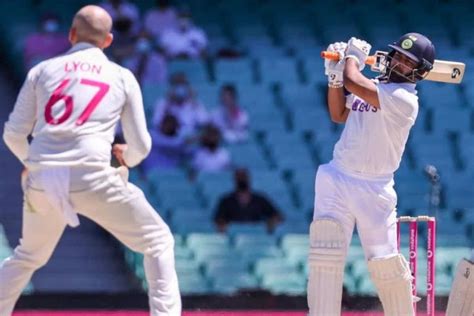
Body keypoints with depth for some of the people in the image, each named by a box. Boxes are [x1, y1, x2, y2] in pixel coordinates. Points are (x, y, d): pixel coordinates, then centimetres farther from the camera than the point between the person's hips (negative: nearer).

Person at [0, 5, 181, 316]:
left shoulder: (43, 70, 13)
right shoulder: (123, 77, 11)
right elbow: (141, 147, 10)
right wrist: (127, 157, 34)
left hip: (41, 182, 3)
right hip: (91, 179, -3)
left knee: (28, 257, 27)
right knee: (158, 243, 10)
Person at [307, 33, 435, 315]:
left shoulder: (404, 99, -17)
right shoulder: (373, 86, 8)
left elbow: (353, 82, -25)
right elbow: (339, 115, 19)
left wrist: (353, 56, -6)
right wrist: (334, 76, 7)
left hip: (374, 189, -5)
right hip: (337, 178, 5)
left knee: (385, 261, -3)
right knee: (326, 254, -8)